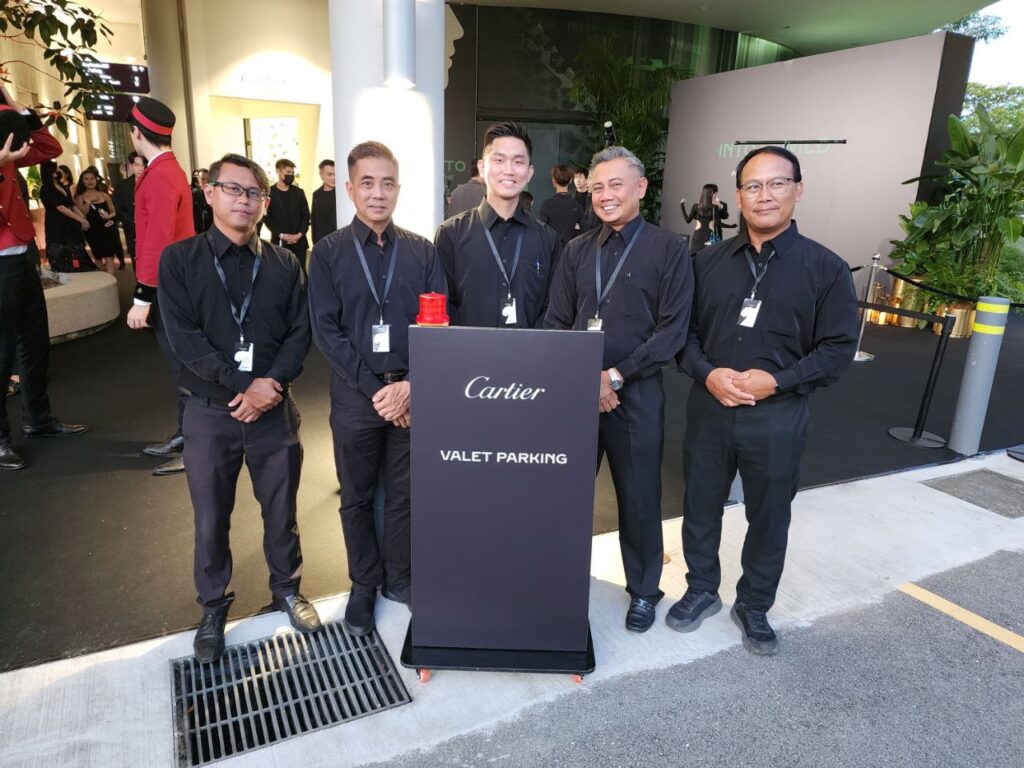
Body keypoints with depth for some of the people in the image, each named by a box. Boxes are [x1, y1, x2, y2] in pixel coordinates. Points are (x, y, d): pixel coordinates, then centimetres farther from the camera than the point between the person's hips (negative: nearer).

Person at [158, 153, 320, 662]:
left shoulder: (283, 264, 5)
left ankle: (286, 588, 36)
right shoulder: (179, 261, -2)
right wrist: (243, 386, -18)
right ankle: (213, 607, 32)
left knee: (281, 508, 13)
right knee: (211, 517, 11)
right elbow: (184, 337, -11)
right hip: (209, 411, -1)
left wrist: (270, 383, -16)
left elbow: (300, 332, -1)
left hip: (274, 408, 2)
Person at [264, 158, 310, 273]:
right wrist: (281, 235, -12)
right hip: (279, 241, -2)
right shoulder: (269, 193, 1)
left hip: (299, 241, 2)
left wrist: (299, 234, -7)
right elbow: (267, 218, -2)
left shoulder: (299, 192, 10)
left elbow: (306, 215, 7)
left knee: (301, 272, 2)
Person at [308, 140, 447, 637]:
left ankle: (399, 578, 32)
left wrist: (410, 385, -14)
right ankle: (364, 586, 31)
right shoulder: (329, 253, 0)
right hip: (355, 396, -1)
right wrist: (376, 389, -14)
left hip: (411, 394, 1)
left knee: (404, 493, 12)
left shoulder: (421, 251, 4)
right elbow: (326, 330, -7)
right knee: (357, 498, 12)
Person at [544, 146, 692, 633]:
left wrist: (616, 375, -15)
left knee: (639, 498, 9)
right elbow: (555, 323, 7)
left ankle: (643, 591, 31)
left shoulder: (669, 250, -2)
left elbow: (672, 331, -9)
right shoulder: (577, 250, 10)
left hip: (636, 393, -3)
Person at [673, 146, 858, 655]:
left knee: (769, 519, 13)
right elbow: (684, 329, 5)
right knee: (700, 508, 15)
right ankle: (701, 591, 38)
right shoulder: (710, 260, 4)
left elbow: (838, 348, -5)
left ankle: (754, 607, 35)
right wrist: (707, 373, -14)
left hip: (778, 417, -2)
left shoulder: (826, 268, -4)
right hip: (708, 410, 2)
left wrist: (776, 381, -18)